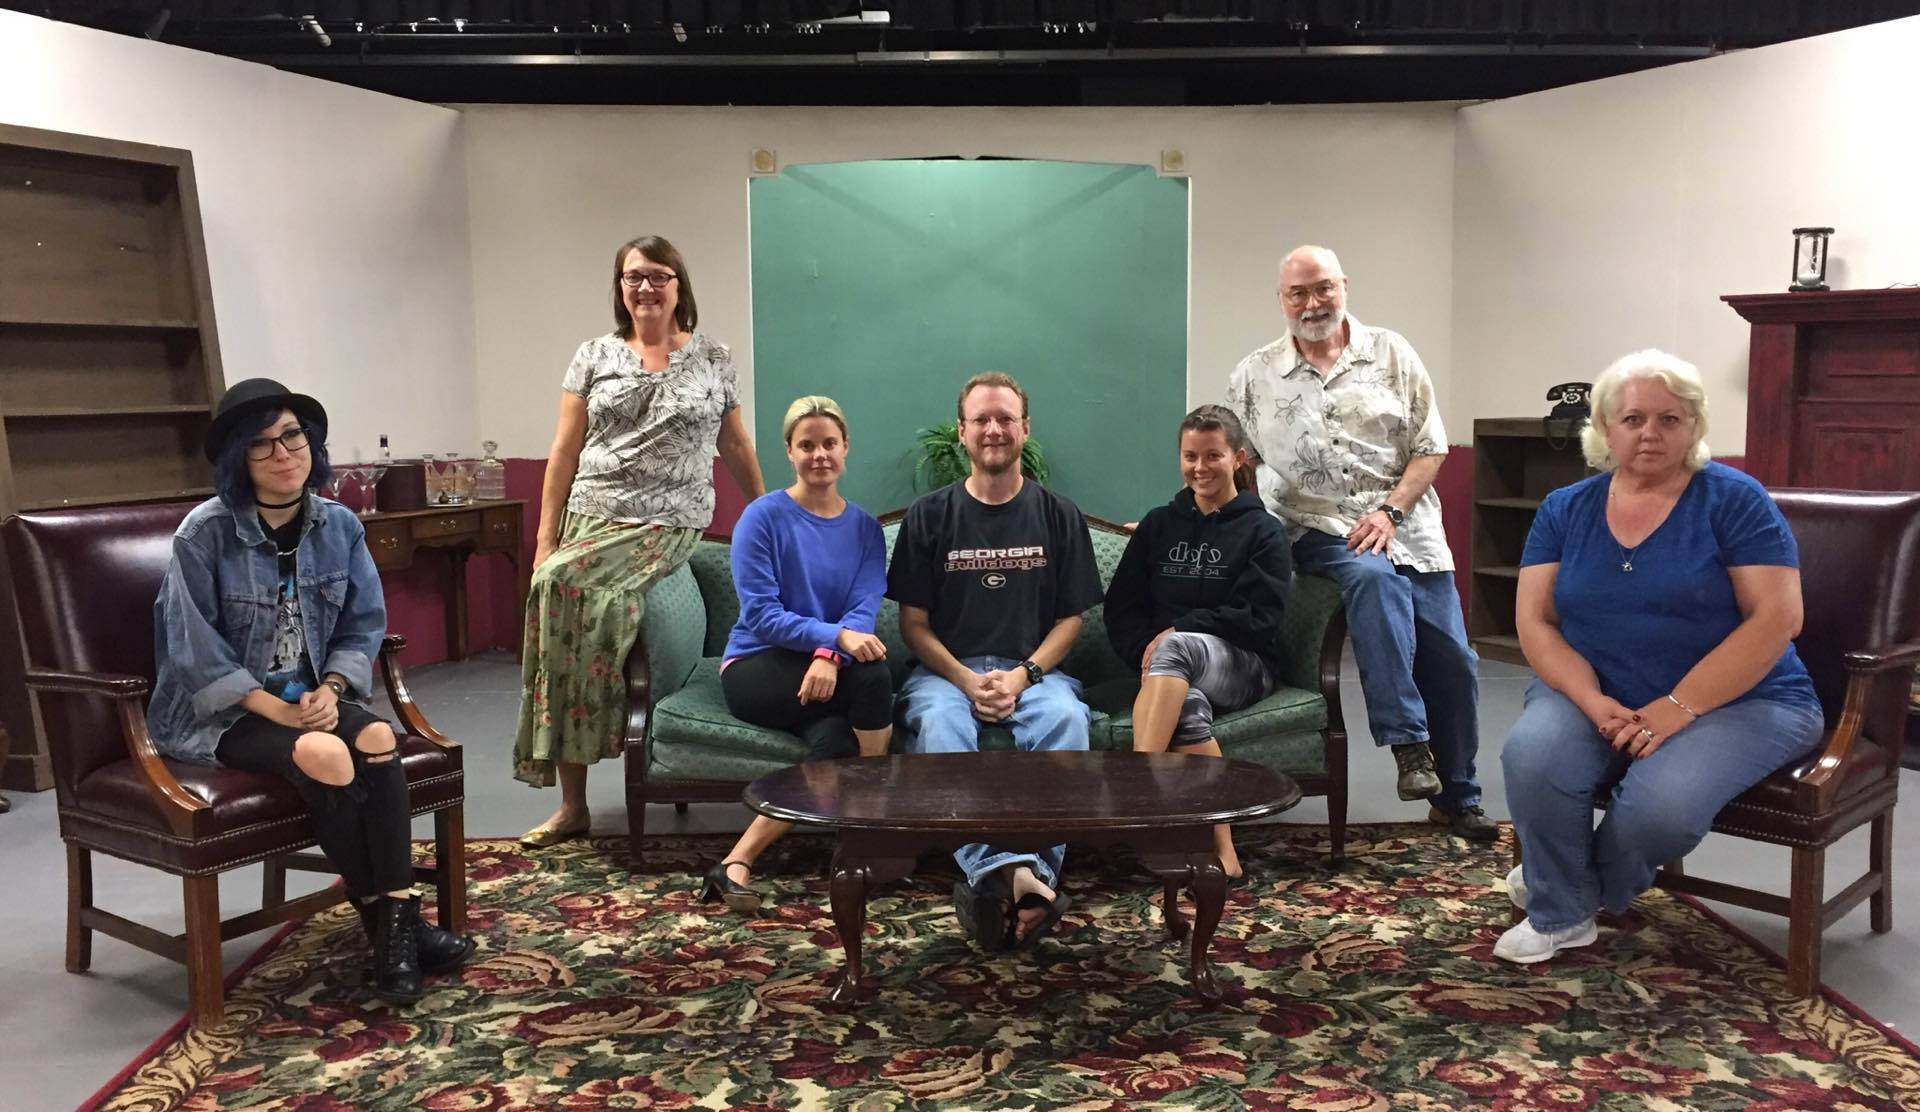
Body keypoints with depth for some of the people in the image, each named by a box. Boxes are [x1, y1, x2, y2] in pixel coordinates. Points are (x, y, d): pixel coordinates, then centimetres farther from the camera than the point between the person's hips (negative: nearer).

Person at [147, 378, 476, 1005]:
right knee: (324, 755, -31)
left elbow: (364, 626, 5)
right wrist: (275, 709, -20)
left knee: (379, 738, -28)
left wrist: (331, 688, -13)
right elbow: (194, 650, -14)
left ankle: (400, 914, -25)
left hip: (313, 696, 4)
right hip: (218, 711, -4)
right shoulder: (205, 534, -12)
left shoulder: (339, 526, 1)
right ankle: (382, 919, -14)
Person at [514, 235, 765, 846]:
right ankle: (572, 803, -8)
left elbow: (735, 446, 18)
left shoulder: (714, 360, 10)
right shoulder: (595, 356, 11)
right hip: (591, 518, 3)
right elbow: (565, 450, 9)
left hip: (671, 526, -2)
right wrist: (545, 535, 2)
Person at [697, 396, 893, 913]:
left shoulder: (864, 527, 9)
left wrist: (828, 656, -28)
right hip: (756, 671, -3)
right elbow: (761, 615, -12)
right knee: (872, 676, -31)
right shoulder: (764, 516, -3)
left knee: (834, 741, -33)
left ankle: (737, 862, -24)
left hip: (830, 672, 3)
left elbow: (864, 611, -6)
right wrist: (835, 635, -27)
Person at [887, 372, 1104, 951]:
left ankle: (1021, 875, -42)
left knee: (1066, 716, -33)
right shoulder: (929, 516, 9)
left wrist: (1023, 675, -10)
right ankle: (1006, 872, -49)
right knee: (939, 722, -35)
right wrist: (967, 680, -11)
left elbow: (1071, 617, 9)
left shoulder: (1058, 516, 12)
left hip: (1032, 668, 1)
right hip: (947, 669, 0)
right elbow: (913, 623, 6)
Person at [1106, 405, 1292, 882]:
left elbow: (1259, 617, -6)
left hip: (1243, 665, -2)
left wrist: (1179, 631, -15)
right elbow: (1121, 608, 11)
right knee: (1190, 706, -36)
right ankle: (1223, 853, -36)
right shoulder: (1158, 524, 17)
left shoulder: (1263, 531, 7)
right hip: (1178, 676, 2)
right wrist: (1147, 650, -10)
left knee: (1177, 646, -37)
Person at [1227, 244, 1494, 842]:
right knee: (1374, 578, -37)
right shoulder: (1253, 377, 7)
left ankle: (1457, 797, 22)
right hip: (1322, 532, -2)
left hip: (1404, 527, 2)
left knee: (1453, 662, 0)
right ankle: (1408, 743, -31)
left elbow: (1431, 448, 3)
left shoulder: (1391, 355, 6)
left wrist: (1390, 512, -10)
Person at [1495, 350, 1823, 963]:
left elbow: (1777, 618, -13)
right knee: (1532, 754, -29)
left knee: (1660, 804, -32)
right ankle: (1559, 913, -3)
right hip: (1595, 696, 3)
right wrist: (1592, 702, -19)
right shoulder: (1565, 510, 5)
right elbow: (1535, 621, 0)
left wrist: (1678, 707, -21)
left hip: (1735, 702, -2)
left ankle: (1588, 885, 5)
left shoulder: (1734, 500, -5)